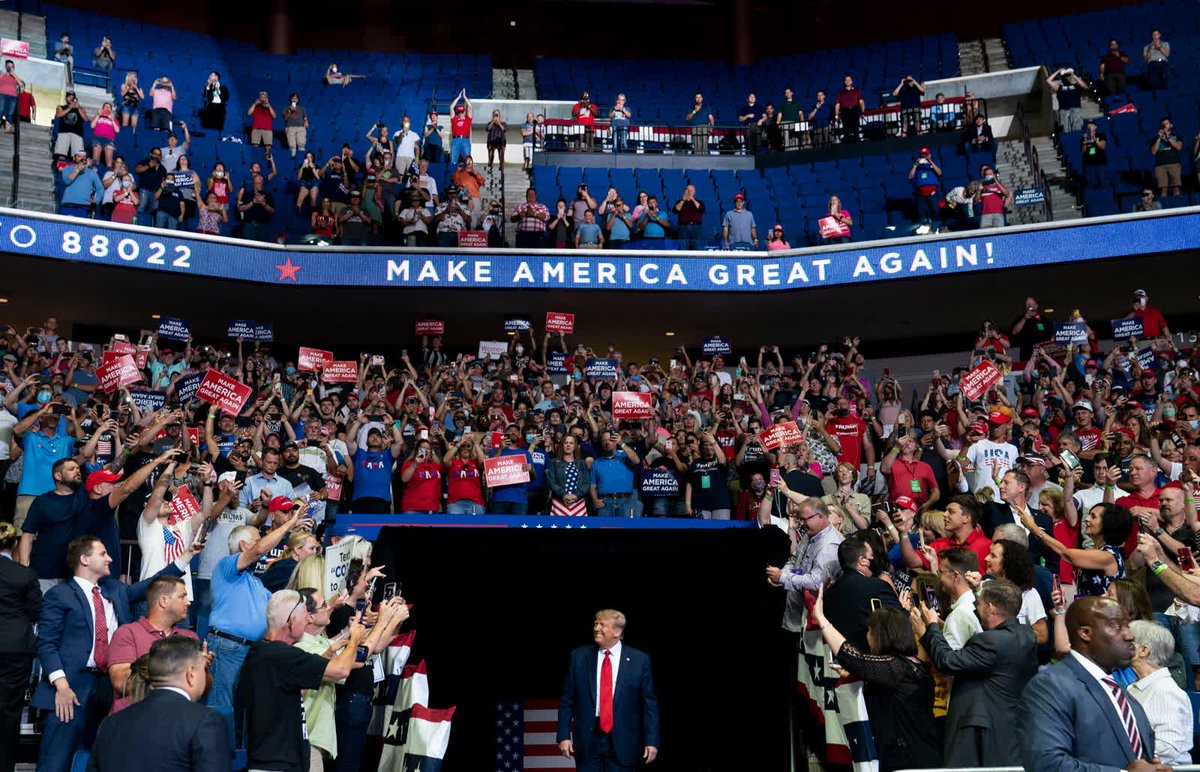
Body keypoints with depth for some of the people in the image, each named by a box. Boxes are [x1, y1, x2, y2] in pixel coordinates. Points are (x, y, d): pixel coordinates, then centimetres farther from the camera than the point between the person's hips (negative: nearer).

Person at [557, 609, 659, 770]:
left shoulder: (639, 660, -1)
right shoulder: (579, 656, 3)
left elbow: (649, 704, -1)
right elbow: (567, 701, 5)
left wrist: (651, 741, -5)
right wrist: (564, 736, -1)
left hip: (623, 742, -1)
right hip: (587, 740, 1)